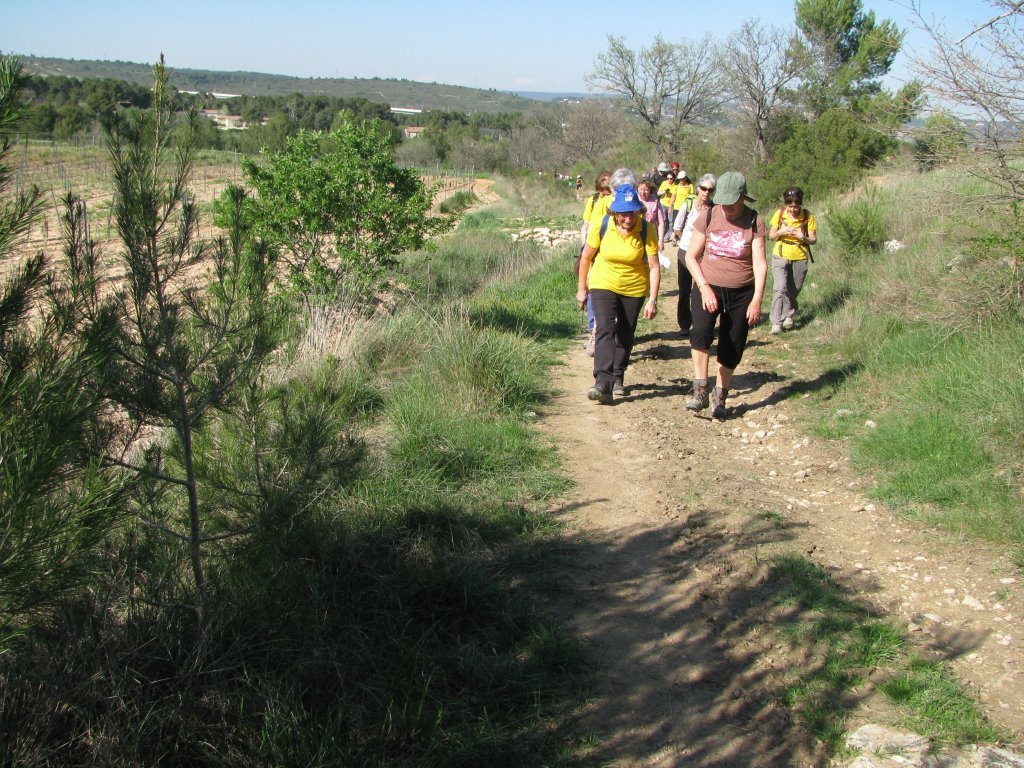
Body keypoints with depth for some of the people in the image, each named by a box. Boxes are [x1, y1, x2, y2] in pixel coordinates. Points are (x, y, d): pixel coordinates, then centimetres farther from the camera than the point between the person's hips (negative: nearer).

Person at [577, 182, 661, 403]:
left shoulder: (647, 230, -18)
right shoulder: (601, 227, -16)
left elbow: (654, 266, -18)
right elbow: (586, 258, -2)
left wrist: (652, 300, -24)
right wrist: (582, 289, 4)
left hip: (634, 288, 1)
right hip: (603, 285, -1)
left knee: (625, 335, 10)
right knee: (605, 330, -18)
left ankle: (618, 379, 30)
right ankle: (603, 382, -28)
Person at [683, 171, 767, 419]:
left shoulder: (754, 222, -7)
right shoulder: (708, 217, -5)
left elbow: (760, 262, -9)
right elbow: (691, 256, -2)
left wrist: (757, 299, -19)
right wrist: (704, 288, -13)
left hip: (741, 293, 1)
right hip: (708, 288, 0)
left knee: (731, 348, 5)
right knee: (701, 332, -26)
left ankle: (720, 398, 22)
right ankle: (700, 391, -23)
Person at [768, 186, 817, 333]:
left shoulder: (808, 216, -9)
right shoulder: (780, 213, -7)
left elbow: (813, 239, -4)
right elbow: (771, 235, 1)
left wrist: (803, 237, -25)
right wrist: (781, 232, -20)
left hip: (800, 258, 1)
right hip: (780, 256, -1)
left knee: (793, 290, 11)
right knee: (780, 288, -15)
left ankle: (789, 314, 36)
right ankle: (777, 322, -14)